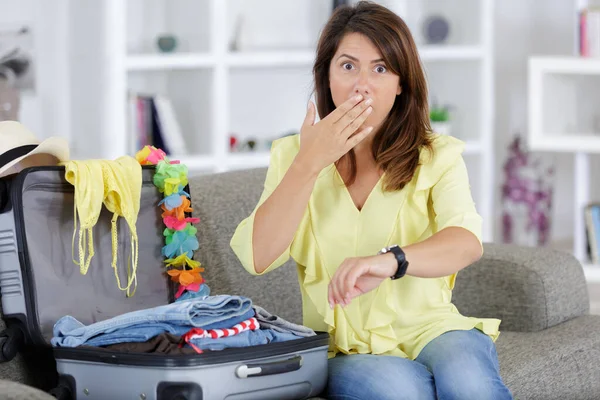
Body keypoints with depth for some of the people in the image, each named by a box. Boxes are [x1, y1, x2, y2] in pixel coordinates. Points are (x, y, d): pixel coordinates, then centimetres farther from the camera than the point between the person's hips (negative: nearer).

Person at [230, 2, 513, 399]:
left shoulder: (437, 156, 5)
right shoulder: (293, 155, 10)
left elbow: (468, 242, -17)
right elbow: (258, 258, -5)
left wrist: (390, 260, -38)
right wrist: (311, 163, -13)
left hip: (430, 330, 0)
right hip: (345, 350, 1)